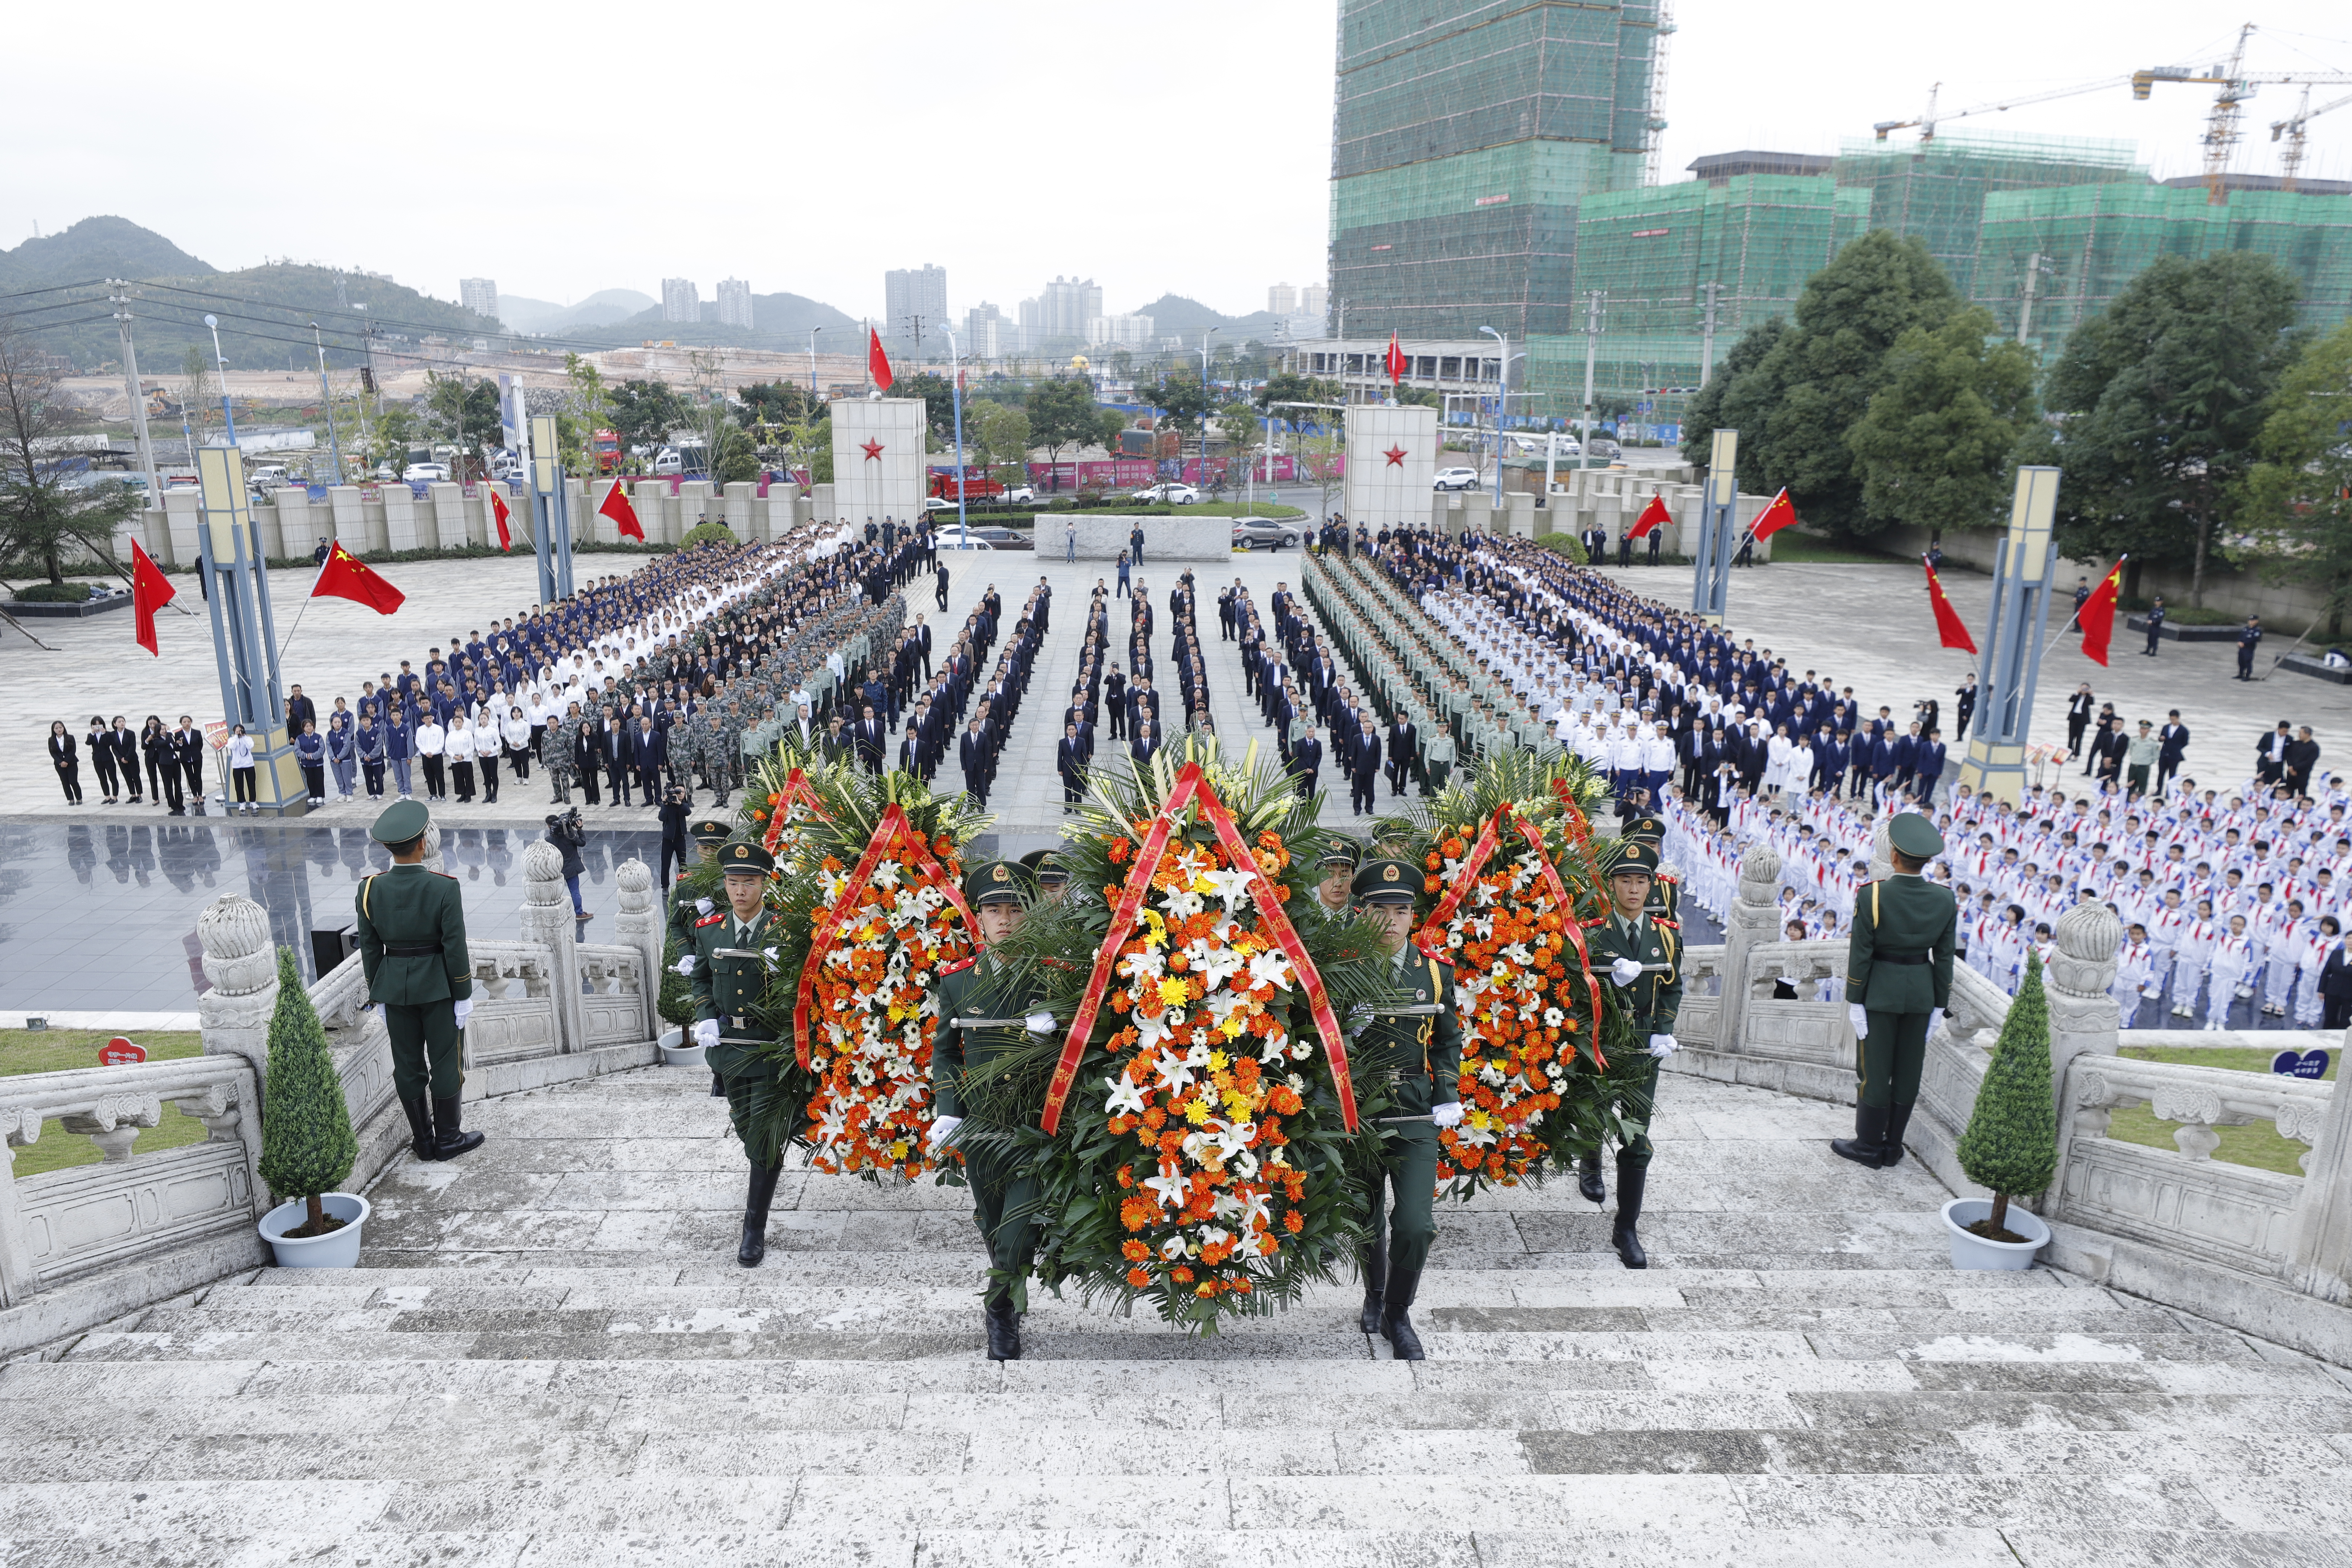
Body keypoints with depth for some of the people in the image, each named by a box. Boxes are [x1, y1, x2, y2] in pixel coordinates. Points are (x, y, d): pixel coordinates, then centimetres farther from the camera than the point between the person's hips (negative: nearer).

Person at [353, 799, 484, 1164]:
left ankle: (423, 1141, 21)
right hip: (438, 987, -3)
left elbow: (370, 949, 1)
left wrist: (379, 997, 11)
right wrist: (463, 996, -5)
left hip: (395, 988, 4)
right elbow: (455, 948, -15)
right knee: (445, 1062, 8)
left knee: (408, 1066, 12)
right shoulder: (444, 888, -17)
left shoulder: (370, 889, -6)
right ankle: (448, 1140, 16)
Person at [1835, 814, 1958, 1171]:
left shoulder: (1872, 895, -16)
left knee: (1874, 1070, 6)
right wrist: (1939, 1005, 10)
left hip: (1880, 990, -4)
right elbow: (1944, 958, 2)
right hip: (1921, 991, 4)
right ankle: (1893, 1147, 22)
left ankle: (1869, 1147, 15)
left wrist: (1855, 1001, -5)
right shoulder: (1945, 899, -4)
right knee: (1908, 1071, 12)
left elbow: (1860, 954, -13)